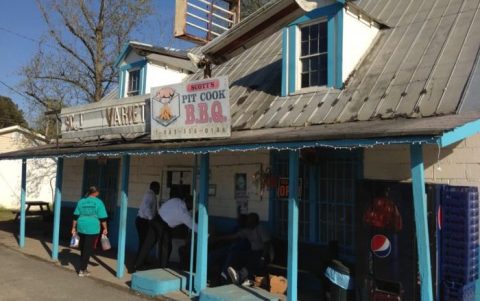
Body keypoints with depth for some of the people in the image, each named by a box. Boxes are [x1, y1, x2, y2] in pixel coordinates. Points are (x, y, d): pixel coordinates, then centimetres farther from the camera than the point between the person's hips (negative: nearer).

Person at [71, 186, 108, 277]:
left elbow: (76, 216, 8)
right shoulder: (98, 202, -5)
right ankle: (82, 270, 5)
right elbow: (102, 218, -7)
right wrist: (105, 229, 1)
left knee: (82, 248, 18)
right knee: (88, 249, 3)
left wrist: (73, 228, 14)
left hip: (81, 228, 5)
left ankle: (82, 267, 26)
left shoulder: (81, 201, 8)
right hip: (92, 229, -5)